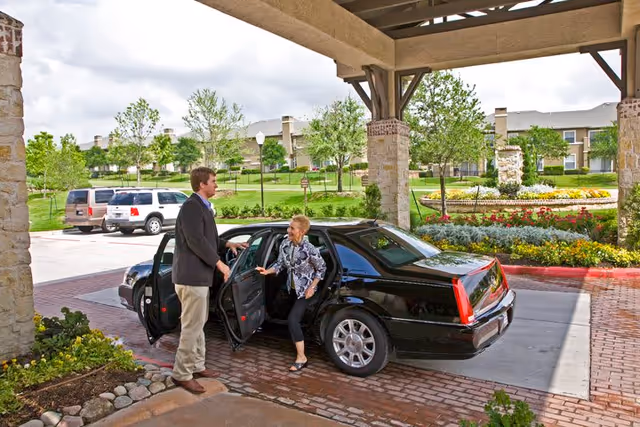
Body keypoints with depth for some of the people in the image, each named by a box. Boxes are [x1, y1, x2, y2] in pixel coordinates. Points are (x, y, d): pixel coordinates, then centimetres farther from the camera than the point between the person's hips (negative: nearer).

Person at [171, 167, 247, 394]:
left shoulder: (202, 206, 16)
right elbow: (195, 241, -24)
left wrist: (227, 243, 13)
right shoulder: (191, 206, -17)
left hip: (199, 274, 11)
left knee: (198, 324, 18)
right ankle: (181, 374, 8)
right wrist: (219, 263, -19)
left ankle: (196, 366, 29)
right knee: (192, 326, -3)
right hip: (192, 275, -11)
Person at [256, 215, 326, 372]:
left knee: (292, 319, -16)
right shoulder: (285, 244, -10)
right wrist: (267, 271, -18)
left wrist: (312, 287, -16)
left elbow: (322, 268, -14)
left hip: (305, 290, -7)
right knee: (295, 319, 20)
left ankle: (301, 358, -6)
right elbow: (280, 264, 0)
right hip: (292, 288, 7)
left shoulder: (309, 249, -27)